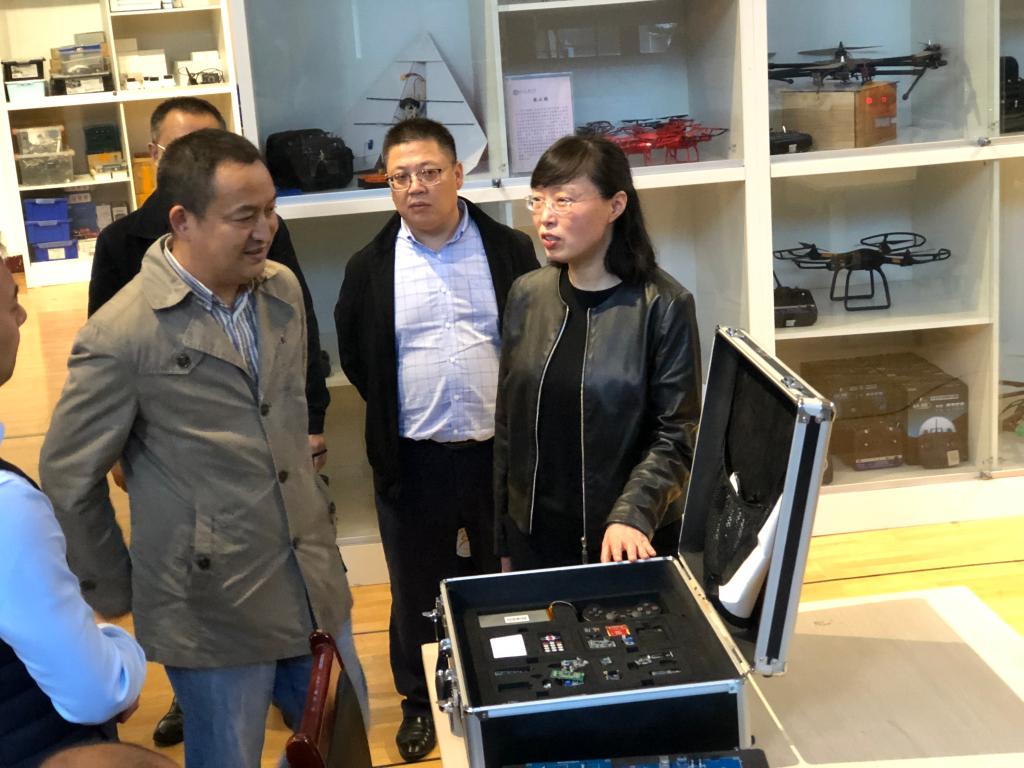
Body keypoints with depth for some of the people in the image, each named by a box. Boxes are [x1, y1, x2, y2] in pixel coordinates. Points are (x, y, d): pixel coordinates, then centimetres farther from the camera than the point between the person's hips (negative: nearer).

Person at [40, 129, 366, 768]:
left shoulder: (283, 290, 2)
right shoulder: (119, 336, -18)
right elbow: (68, 481, -8)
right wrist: (116, 593, 0)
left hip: (316, 584, 6)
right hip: (213, 611, -6)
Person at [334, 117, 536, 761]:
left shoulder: (509, 250, -4)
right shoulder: (372, 267, -1)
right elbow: (354, 355, 10)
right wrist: (396, 410, 7)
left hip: (500, 450, 0)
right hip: (413, 460, 1)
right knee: (418, 589, 14)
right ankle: (420, 702, 33)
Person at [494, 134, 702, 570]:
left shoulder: (664, 306, -12)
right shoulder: (527, 297, 2)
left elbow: (676, 436, -11)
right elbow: (507, 426, 7)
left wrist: (631, 517, -25)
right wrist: (503, 543, 8)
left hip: (633, 542, -4)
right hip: (535, 536, 4)